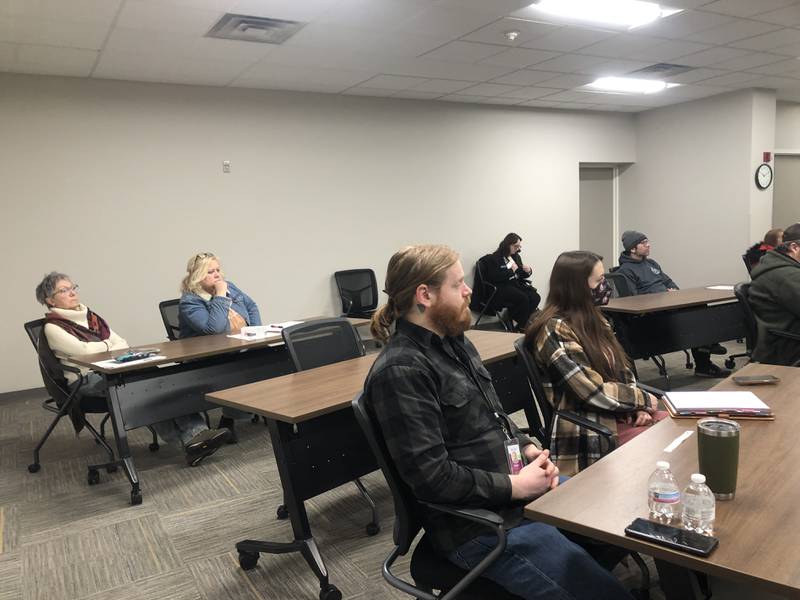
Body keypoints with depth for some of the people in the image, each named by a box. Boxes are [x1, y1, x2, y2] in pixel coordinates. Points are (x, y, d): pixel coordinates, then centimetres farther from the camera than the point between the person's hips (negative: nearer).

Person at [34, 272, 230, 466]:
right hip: (87, 380, -6)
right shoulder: (53, 327, 3)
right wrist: (109, 344, 3)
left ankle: (196, 432, -40)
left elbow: (122, 344, 14)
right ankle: (189, 441, -36)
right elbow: (85, 350, -13)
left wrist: (101, 349, -6)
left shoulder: (92, 317, 22)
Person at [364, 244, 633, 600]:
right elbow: (431, 476, -25)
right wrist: (515, 486, -18)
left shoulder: (453, 342, 7)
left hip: (520, 487, 9)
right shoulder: (400, 371, -22)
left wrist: (529, 450, 1)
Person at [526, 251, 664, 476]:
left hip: (622, 414, 8)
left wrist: (638, 407, -5)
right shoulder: (556, 331, -18)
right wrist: (643, 400, -8)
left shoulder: (592, 319, 10)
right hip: (591, 433, -8)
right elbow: (594, 392, -21)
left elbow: (622, 370, 13)